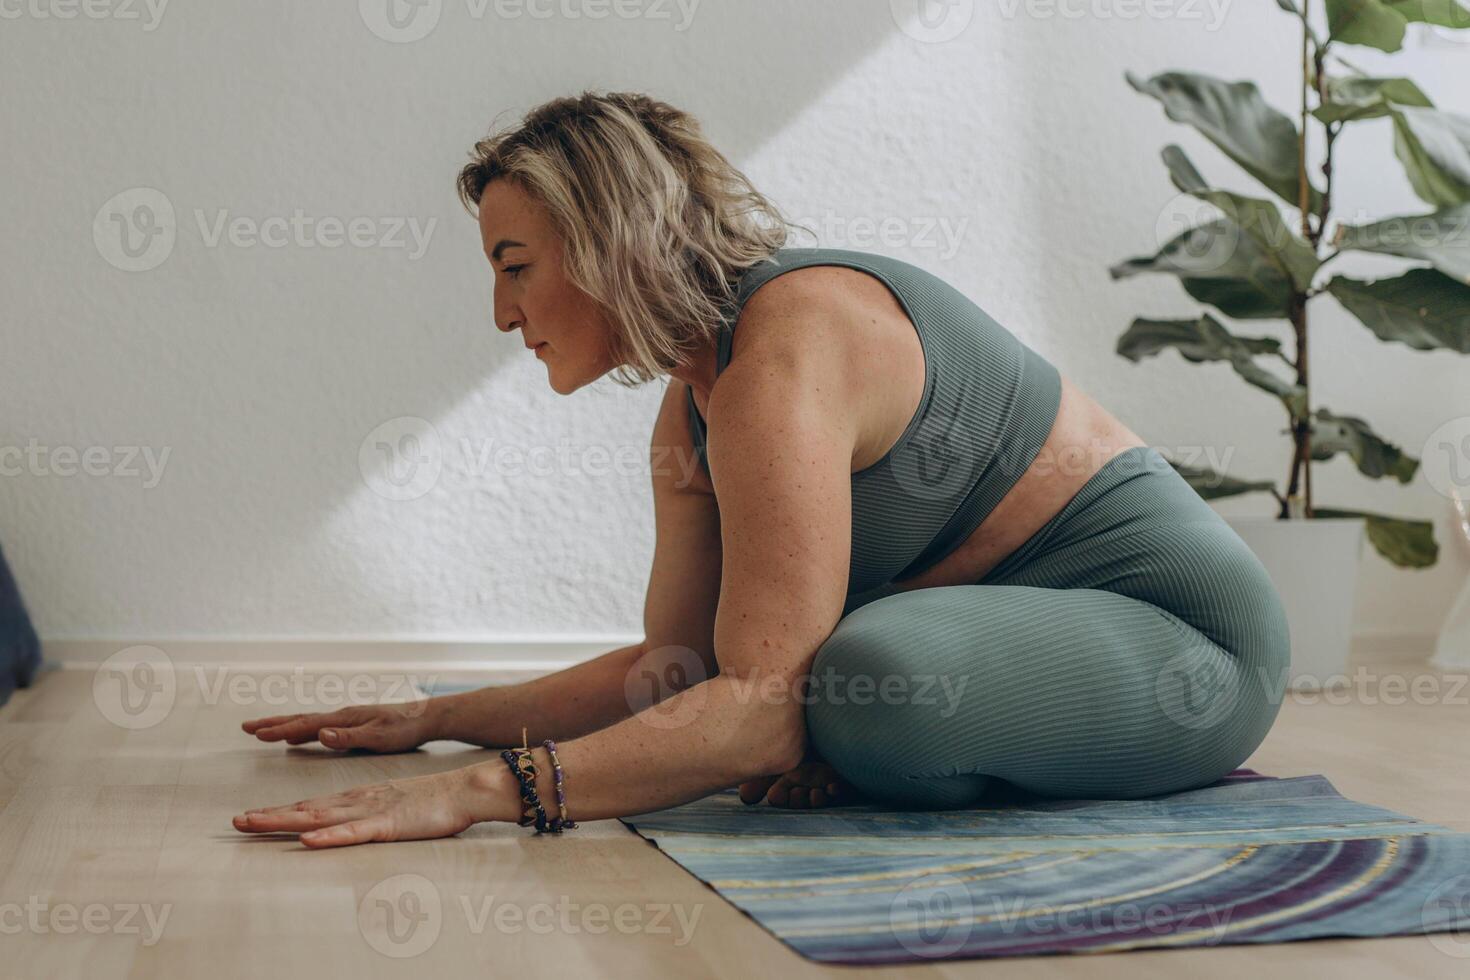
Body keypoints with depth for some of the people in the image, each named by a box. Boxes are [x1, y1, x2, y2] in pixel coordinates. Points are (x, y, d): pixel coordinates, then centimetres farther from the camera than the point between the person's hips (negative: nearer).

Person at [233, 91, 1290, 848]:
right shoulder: (694, 401, 6)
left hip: (1183, 637, -9)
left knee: (878, 678, -35)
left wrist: (480, 791, -35)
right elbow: (671, 665, 10)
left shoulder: (788, 345, -23)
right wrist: (438, 719, 7)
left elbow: (763, 703, -31)